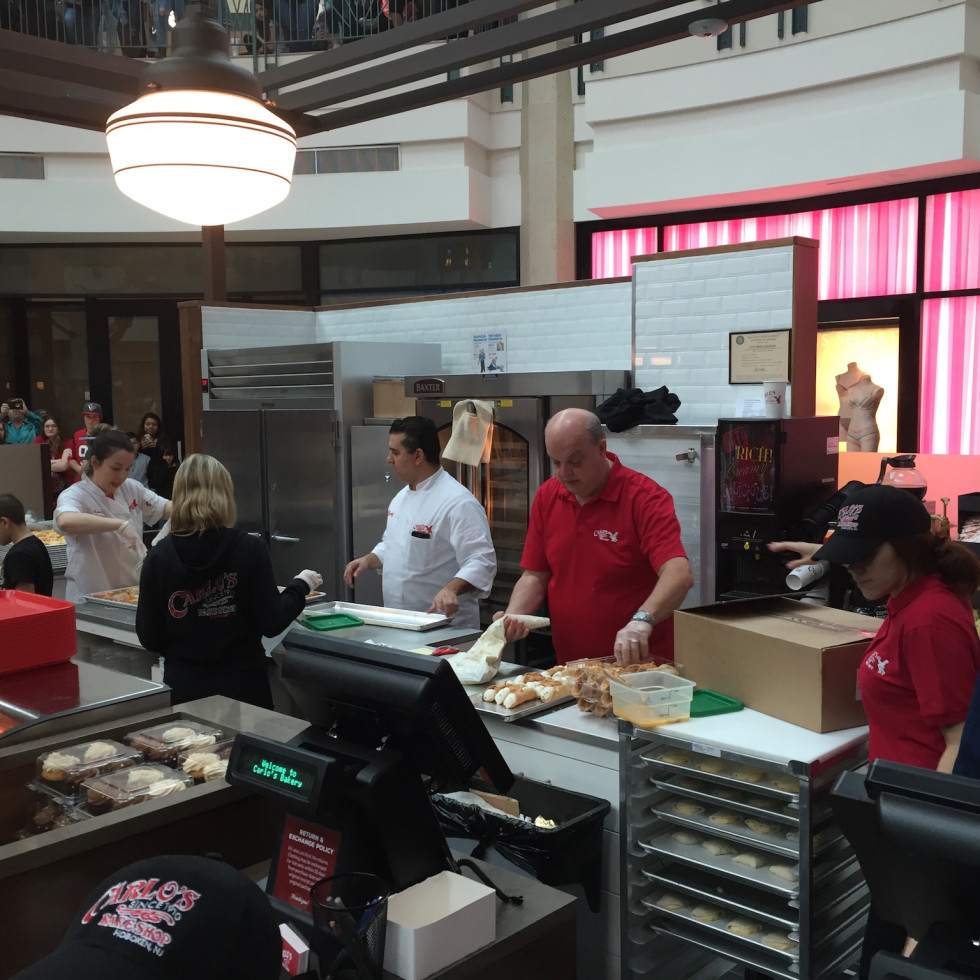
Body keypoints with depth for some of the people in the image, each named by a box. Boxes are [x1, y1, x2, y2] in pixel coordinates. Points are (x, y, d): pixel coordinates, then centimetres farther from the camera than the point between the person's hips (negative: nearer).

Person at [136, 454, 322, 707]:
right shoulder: (249, 550, -10)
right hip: (243, 686, -1)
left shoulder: (159, 557, -8)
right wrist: (301, 586, 9)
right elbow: (271, 624, -8)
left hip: (184, 688, 1)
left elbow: (148, 637, -3)